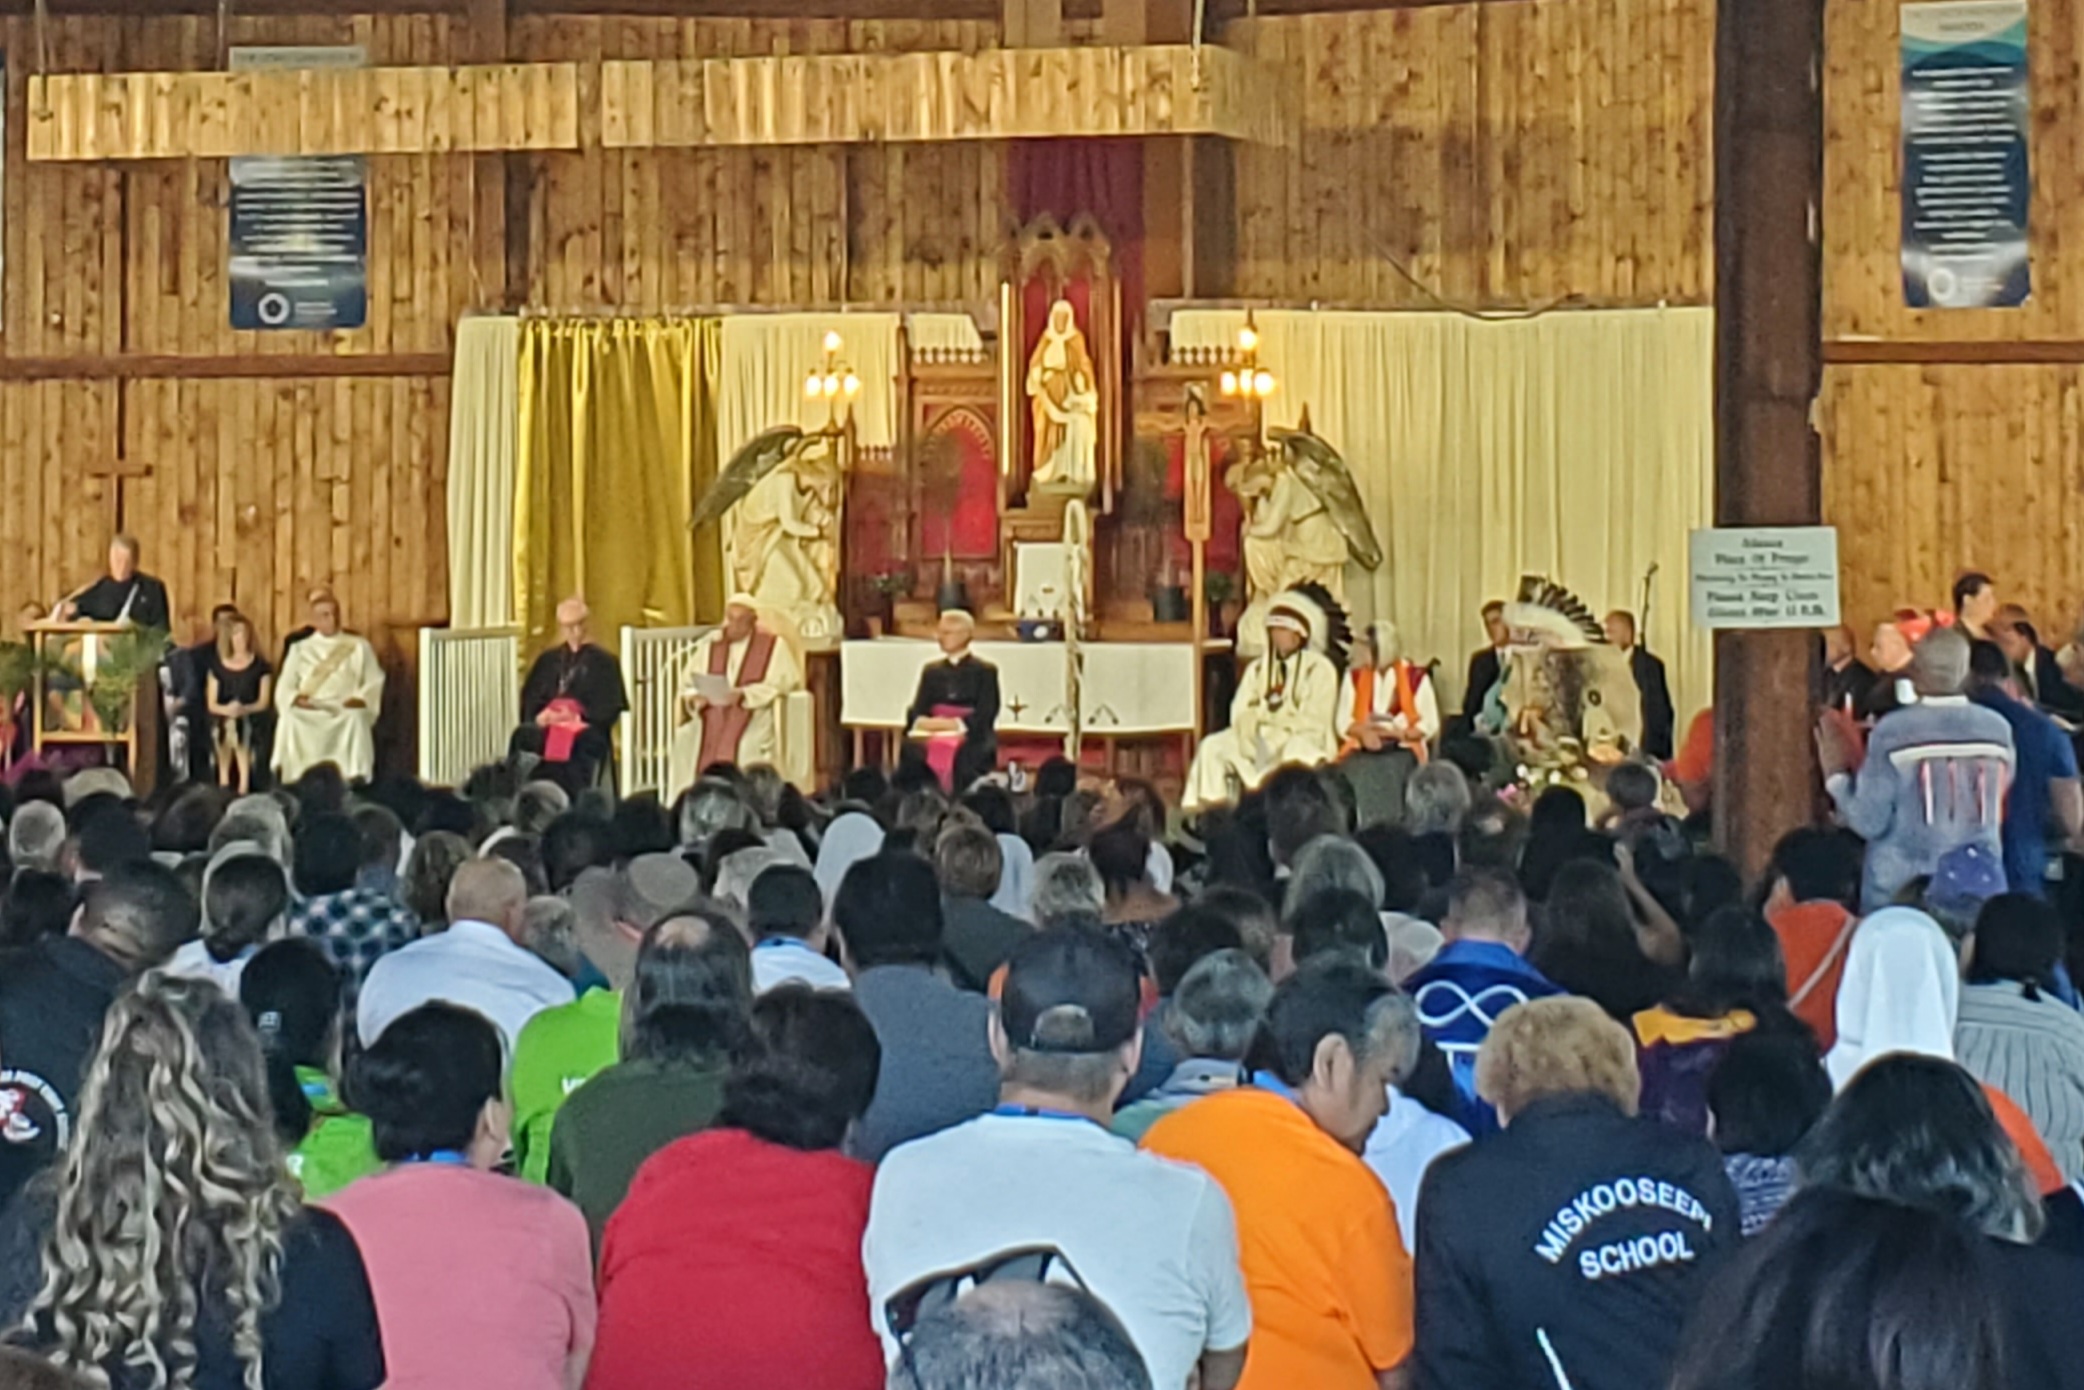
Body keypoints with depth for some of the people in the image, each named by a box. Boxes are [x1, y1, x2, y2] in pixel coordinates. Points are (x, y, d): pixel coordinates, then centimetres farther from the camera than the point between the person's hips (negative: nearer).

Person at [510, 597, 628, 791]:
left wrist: (578, 716, -16)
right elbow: (529, 699, 14)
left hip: (588, 733, -3)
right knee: (521, 736, -28)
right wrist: (540, 716, -9)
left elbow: (611, 707, 0)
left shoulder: (603, 662, 8)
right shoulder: (547, 660, 22)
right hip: (547, 728, 4)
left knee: (576, 742, -38)